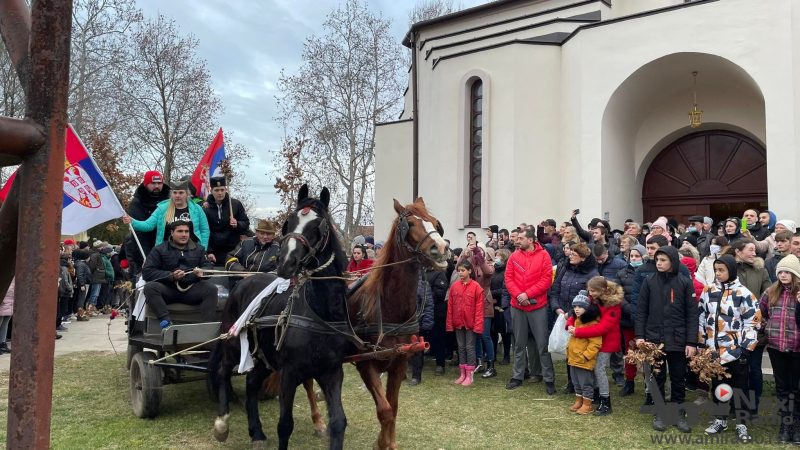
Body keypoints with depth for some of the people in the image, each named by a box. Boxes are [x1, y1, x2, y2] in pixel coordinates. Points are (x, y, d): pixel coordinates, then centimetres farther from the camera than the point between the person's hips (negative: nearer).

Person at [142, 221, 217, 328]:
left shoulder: (198, 249, 18)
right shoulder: (159, 250, 9)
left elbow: (209, 266, 10)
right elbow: (147, 272, -1)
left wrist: (202, 272, -16)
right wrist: (171, 276, -17)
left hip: (191, 289, 1)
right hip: (167, 289, -1)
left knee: (211, 289, -26)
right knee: (150, 287, -30)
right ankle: (165, 322, -39)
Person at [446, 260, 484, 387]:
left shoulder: (476, 287, -10)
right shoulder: (454, 286, 2)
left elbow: (479, 307, -10)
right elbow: (450, 306, 4)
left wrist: (478, 324, -12)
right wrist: (450, 323, 1)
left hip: (471, 323, -4)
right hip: (458, 323, 4)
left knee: (470, 347, 3)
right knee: (461, 347, 12)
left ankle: (469, 375, 9)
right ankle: (462, 374, 20)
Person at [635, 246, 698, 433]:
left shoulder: (685, 283, -2)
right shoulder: (649, 282, 1)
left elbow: (692, 314, -3)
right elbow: (641, 311, 2)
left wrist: (691, 342, -8)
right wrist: (639, 336, -6)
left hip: (678, 340, -1)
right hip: (653, 338, 1)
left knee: (678, 379, 9)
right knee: (657, 378, 10)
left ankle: (678, 413, 23)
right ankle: (659, 413, 21)